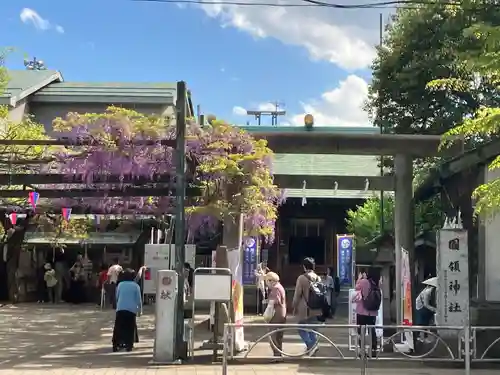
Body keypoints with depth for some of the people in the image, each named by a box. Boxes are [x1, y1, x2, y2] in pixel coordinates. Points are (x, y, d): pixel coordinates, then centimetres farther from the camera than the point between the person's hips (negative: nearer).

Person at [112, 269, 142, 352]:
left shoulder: (120, 284, 7)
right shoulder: (135, 286, 1)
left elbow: (117, 297, 16)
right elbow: (138, 299, 2)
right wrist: (139, 308, 18)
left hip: (120, 309, 2)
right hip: (132, 309, -2)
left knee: (118, 328, 5)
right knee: (130, 328, 5)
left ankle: (116, 345, 2)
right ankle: (129, 345, 1)